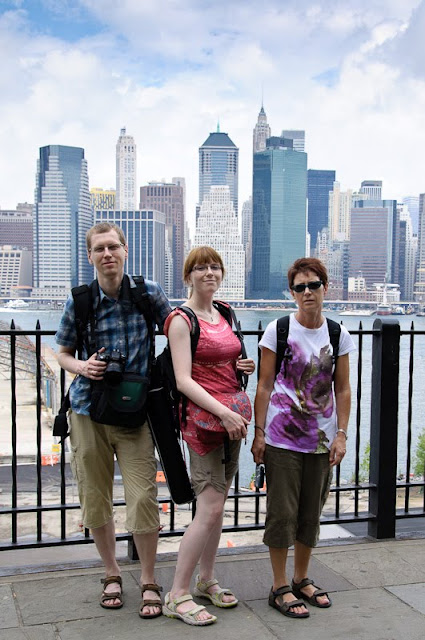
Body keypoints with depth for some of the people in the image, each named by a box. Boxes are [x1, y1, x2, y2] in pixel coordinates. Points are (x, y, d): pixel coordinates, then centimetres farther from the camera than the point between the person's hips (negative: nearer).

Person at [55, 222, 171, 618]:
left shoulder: (149, 292, -3)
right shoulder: (79, 301, -2)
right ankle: (111, 574, 32)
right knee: (95, 498, 10)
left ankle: (148, 581, 16)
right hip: (89, 410, 2)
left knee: (143, 497, -5)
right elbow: (63, 354, 10)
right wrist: (82, 368, -11)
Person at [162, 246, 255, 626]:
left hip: (232, 416, 8)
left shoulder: (224, 316, 14)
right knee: (211, 508, -10)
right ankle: (177, 595, 1)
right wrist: (224, 412, -23)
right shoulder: (182, 320, -9)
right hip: (203, 416, -7)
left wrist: (244, 367, 5)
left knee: (217, 503, 13)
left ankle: (206, 580, 28)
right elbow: (183, 380, -16)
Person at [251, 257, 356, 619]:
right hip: (282, 439, -3)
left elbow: (342, 390, 6)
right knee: (282, 513, 2)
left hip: (322, 439, 3)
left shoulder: (338, 335, 2)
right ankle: (280, 587, 17)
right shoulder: (279, 330, -6)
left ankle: (302, 580, 31)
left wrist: (341, 435, 0)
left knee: (311, 513, 14)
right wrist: (259, 433, -7)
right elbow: (265, 386, -4)